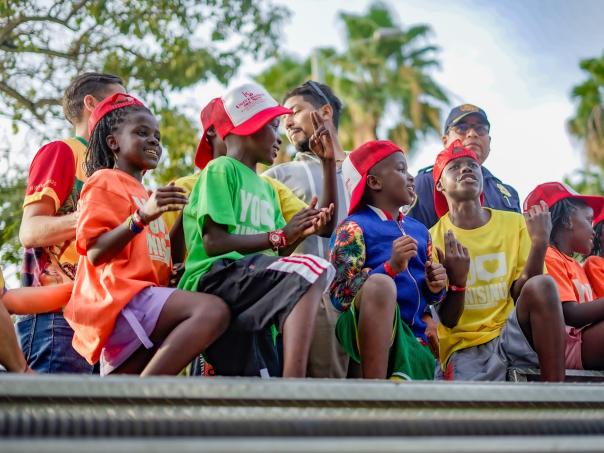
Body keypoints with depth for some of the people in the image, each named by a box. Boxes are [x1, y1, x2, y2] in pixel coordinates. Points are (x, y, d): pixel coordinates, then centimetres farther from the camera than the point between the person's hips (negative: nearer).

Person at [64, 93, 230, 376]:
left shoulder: (144, 194, 29)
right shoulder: (105, 181, 3)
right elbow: (95, 252, -12)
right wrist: (142, 217, -22)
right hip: (118, 294, -10)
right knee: (213, 310, -28)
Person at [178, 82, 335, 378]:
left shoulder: (266, 188, 27)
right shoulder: (221, 169, 2)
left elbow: (275, 253, 20)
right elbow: (213, 242, -10)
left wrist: (299, 233, 0)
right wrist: (280, 236, -9)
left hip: (249, 290, 9)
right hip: (214, 276, -9)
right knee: (312, 270, -28)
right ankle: (295, 383, -39)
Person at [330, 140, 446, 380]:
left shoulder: (419, 230, 17)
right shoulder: (354, 228, -4)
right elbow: (340, 294, -14)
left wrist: (434, 287, 1)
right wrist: (390, 267, -24)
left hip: (412, 335, 6)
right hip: (365, 329, -6)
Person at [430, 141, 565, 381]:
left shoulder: (515, 223, 7)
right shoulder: (433, 239, 1)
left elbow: (520, 295, 0)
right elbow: (448, 321, -2)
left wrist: (539, 243, -12)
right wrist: (457, 279, -21)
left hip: (512, 333, 4)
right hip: (464, 346, -3)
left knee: (542, 285, -28)